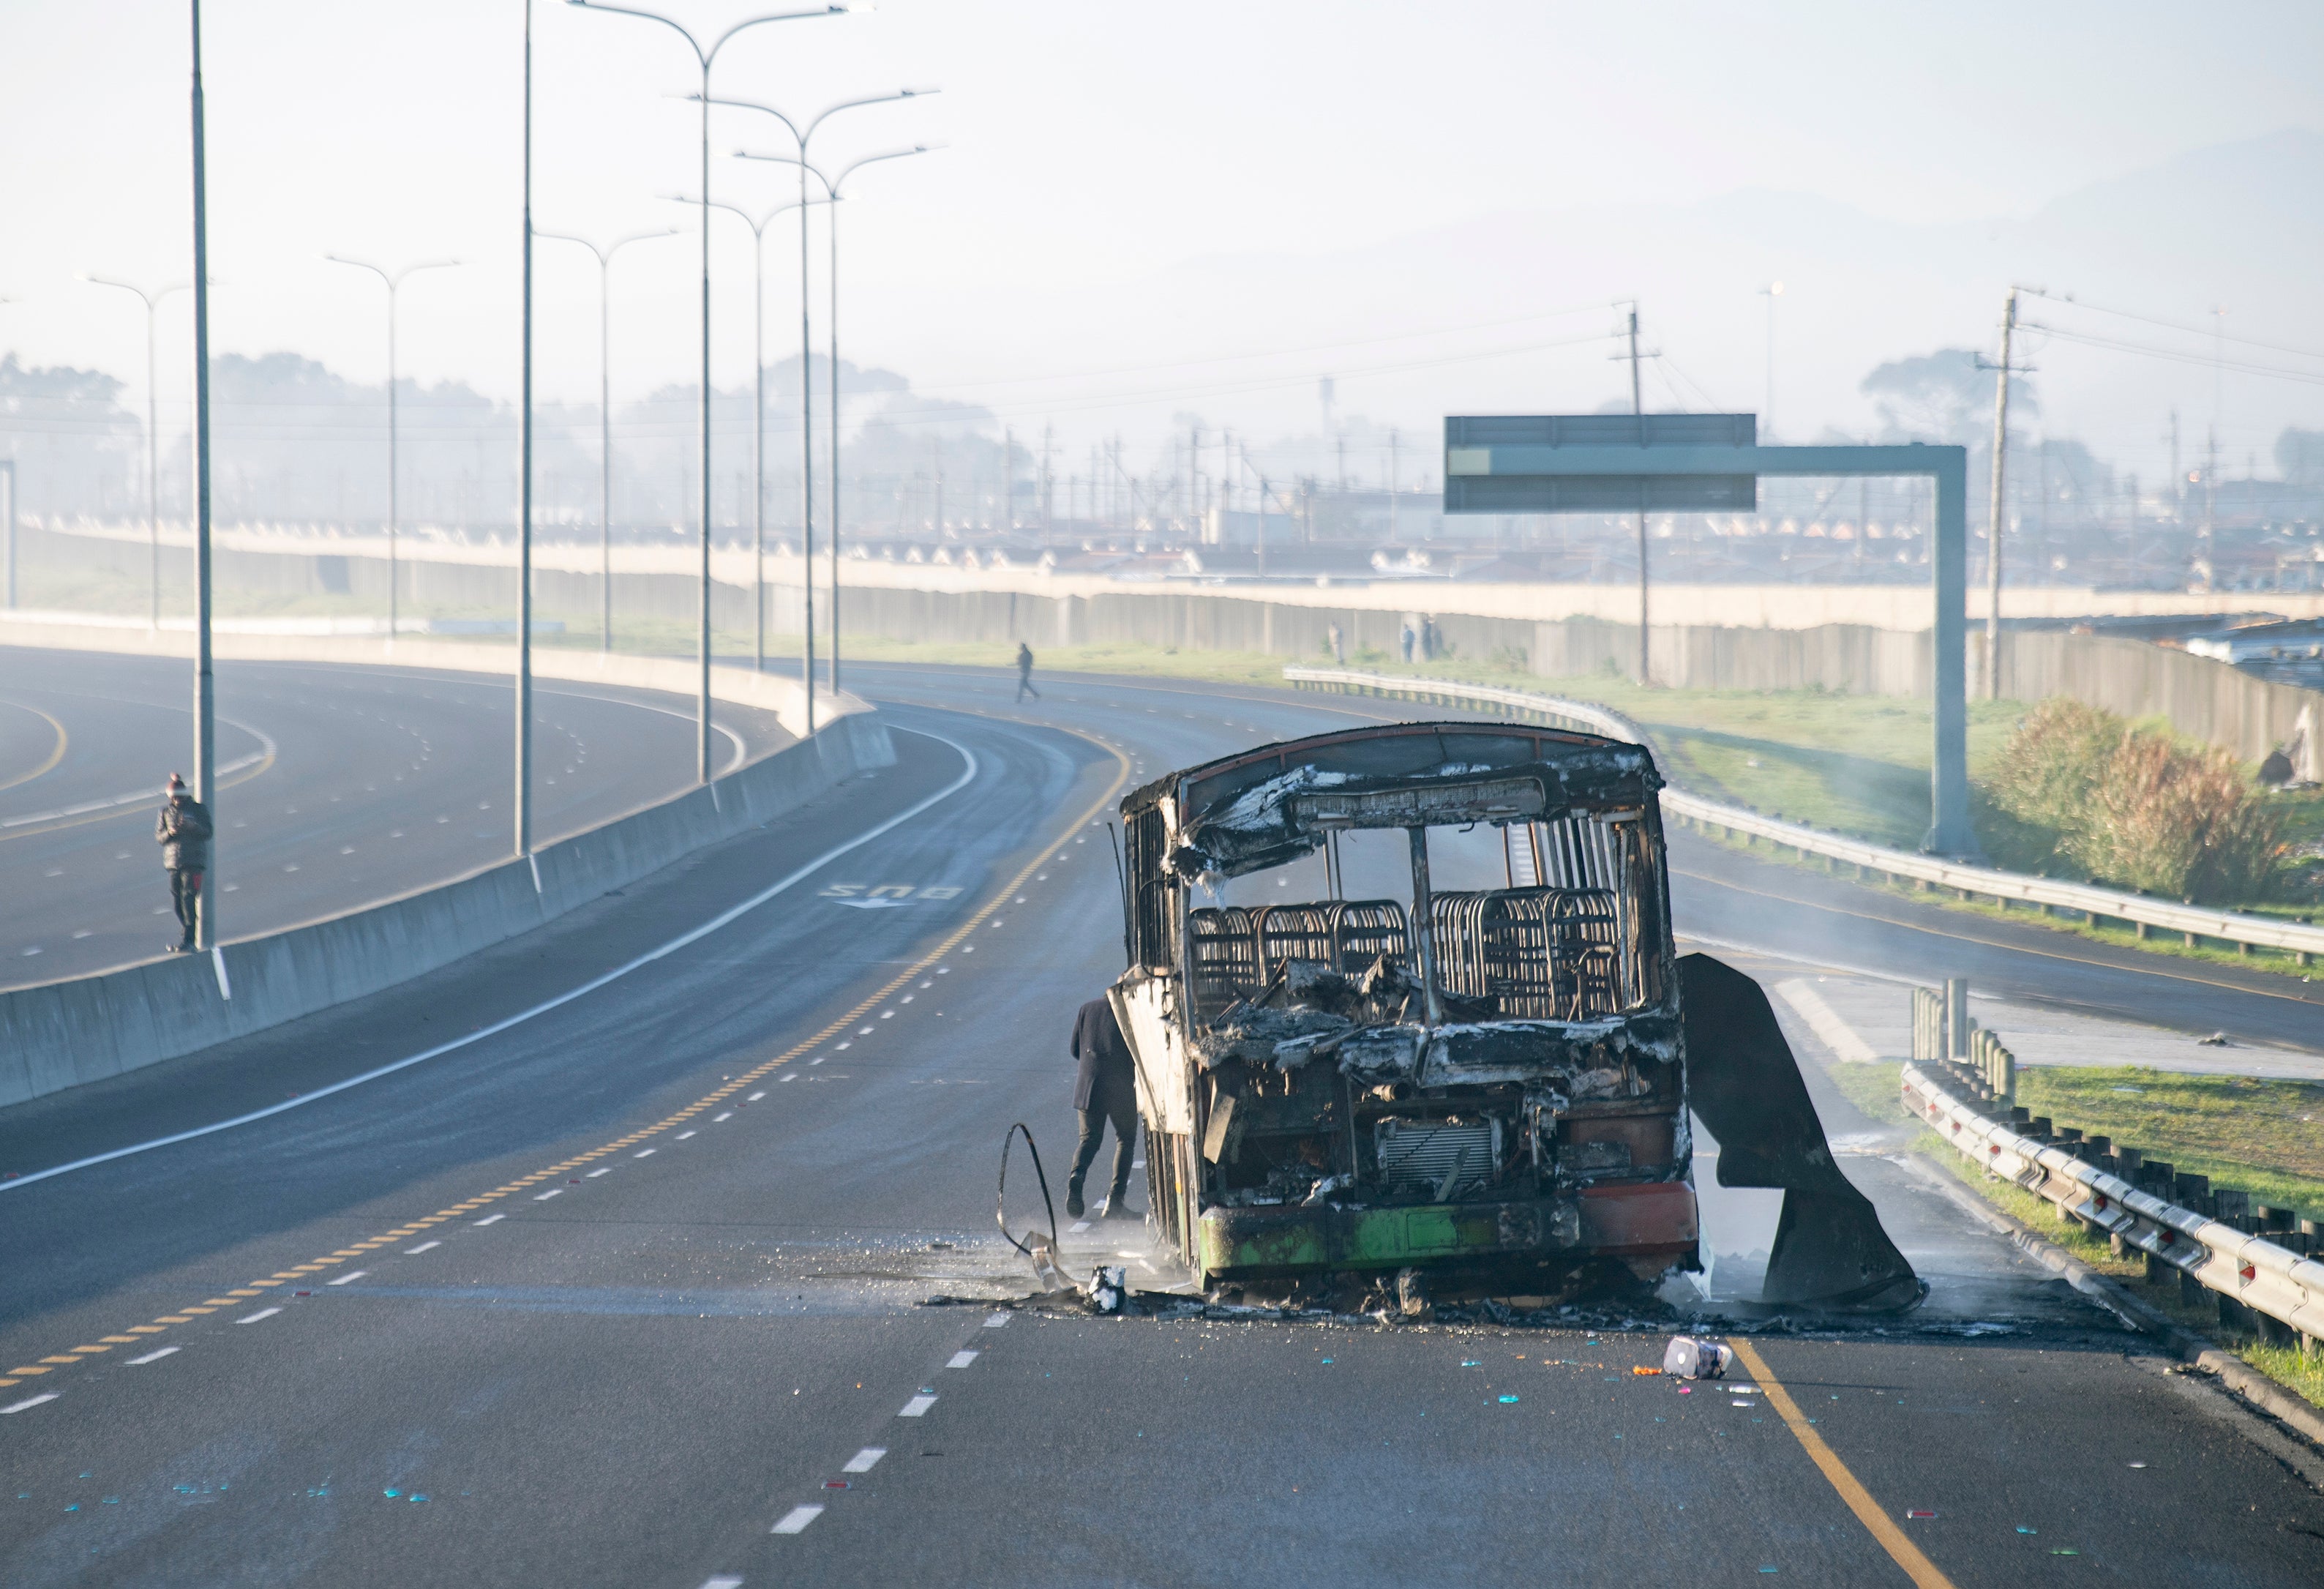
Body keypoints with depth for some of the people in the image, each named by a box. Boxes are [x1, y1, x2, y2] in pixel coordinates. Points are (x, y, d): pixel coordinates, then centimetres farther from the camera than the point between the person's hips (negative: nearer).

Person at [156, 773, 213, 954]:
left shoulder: (199, 809, 3)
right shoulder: (166, 812, 12)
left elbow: (208, 833, -3)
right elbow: (158, 837, 9)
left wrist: (191, 827, -20)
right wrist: (169, 833, -13)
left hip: (193, 862, -4)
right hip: (173, 862, 4)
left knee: (188, 898, -15)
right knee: (177, 901, 5)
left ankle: (188, 941, -19)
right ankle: (188, 935, 22)